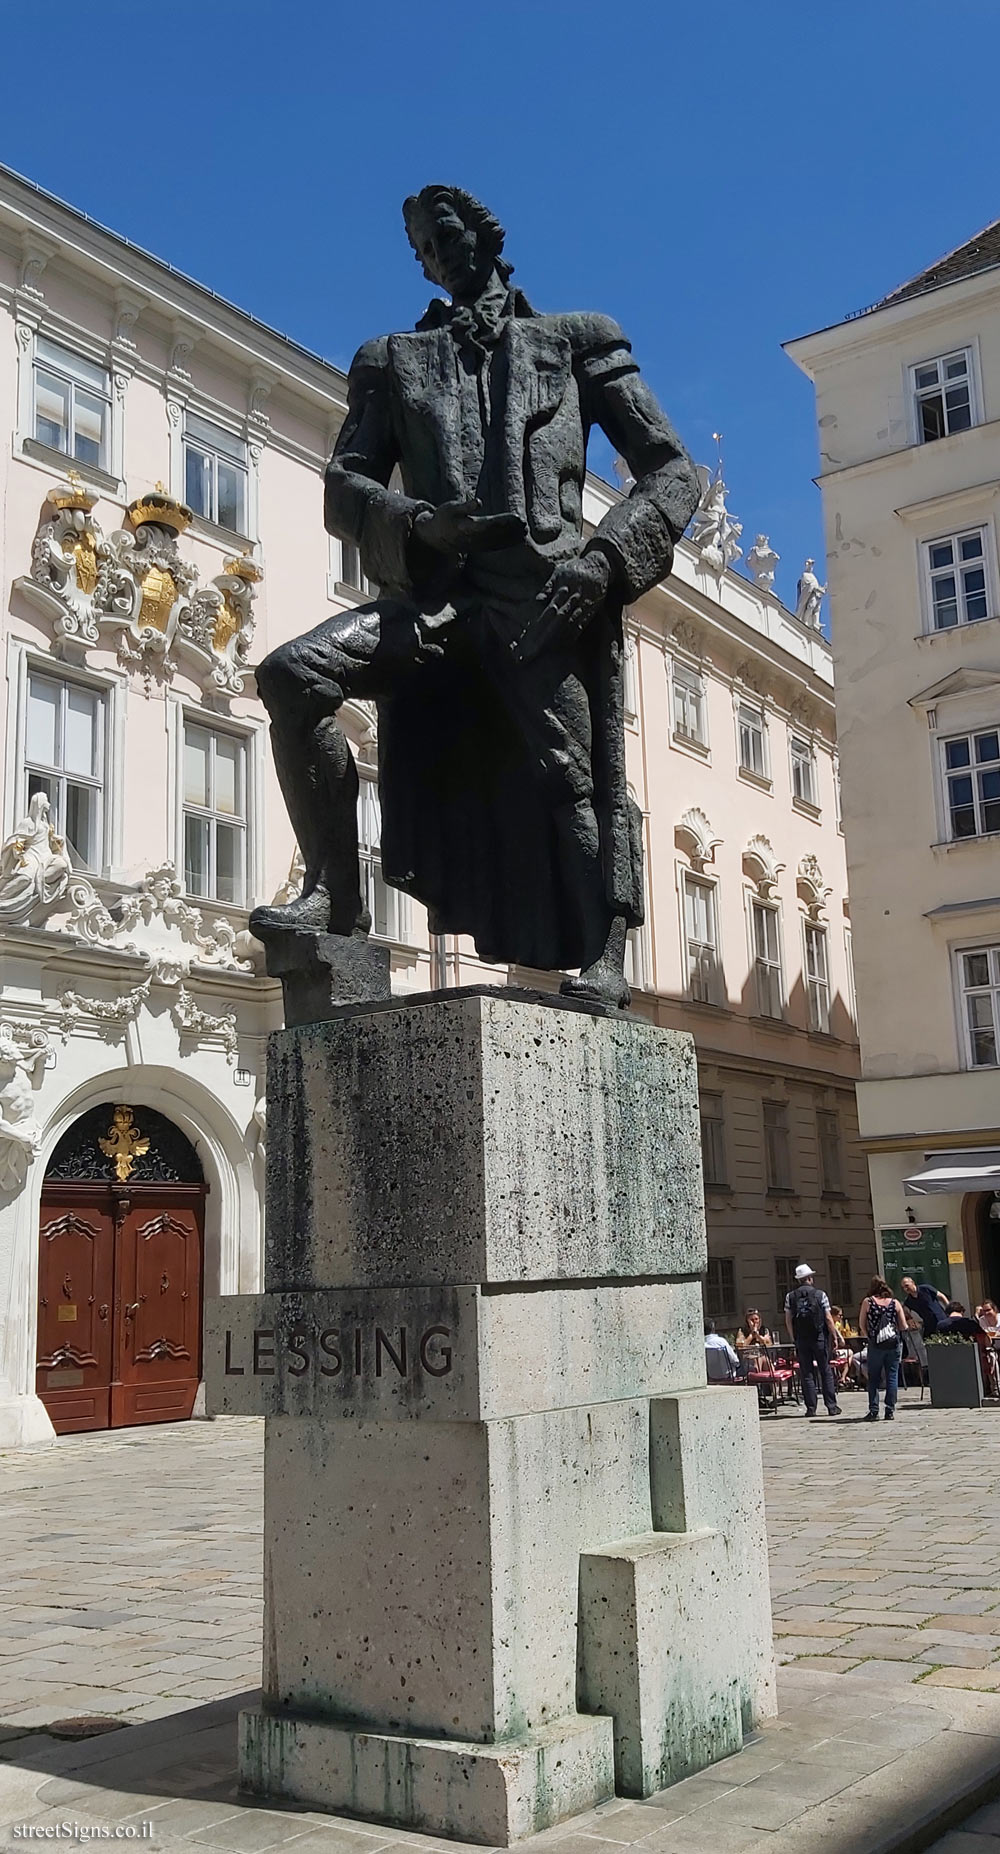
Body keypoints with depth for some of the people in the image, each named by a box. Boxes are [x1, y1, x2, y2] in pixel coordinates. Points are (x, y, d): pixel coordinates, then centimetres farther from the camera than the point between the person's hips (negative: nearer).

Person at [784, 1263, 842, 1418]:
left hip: (801, 1340, 1)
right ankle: (832, 1406, 6)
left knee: (807, 1374, 5)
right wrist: (834, 1336, 3)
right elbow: (828, 1319, -5)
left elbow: (788, 1320, 2)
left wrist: (794, 1338, 11)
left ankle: (811, 1408, 3)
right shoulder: (820, 1294, -4)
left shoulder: (790, 1297, 1)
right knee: (826, 1372, 7)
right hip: (820, 1338, -1)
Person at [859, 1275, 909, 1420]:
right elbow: (903, 1326, 3)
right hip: (894, 1344, 1)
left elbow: (861, 1324, 1)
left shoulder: (867, 1302, -3)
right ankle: (890, 1411, 5)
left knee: (873, 1378, 7)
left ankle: (873, 1411, 3)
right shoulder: (895, 1303, 1)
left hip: (875, 1345, -1)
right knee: (892, 1377, 7)